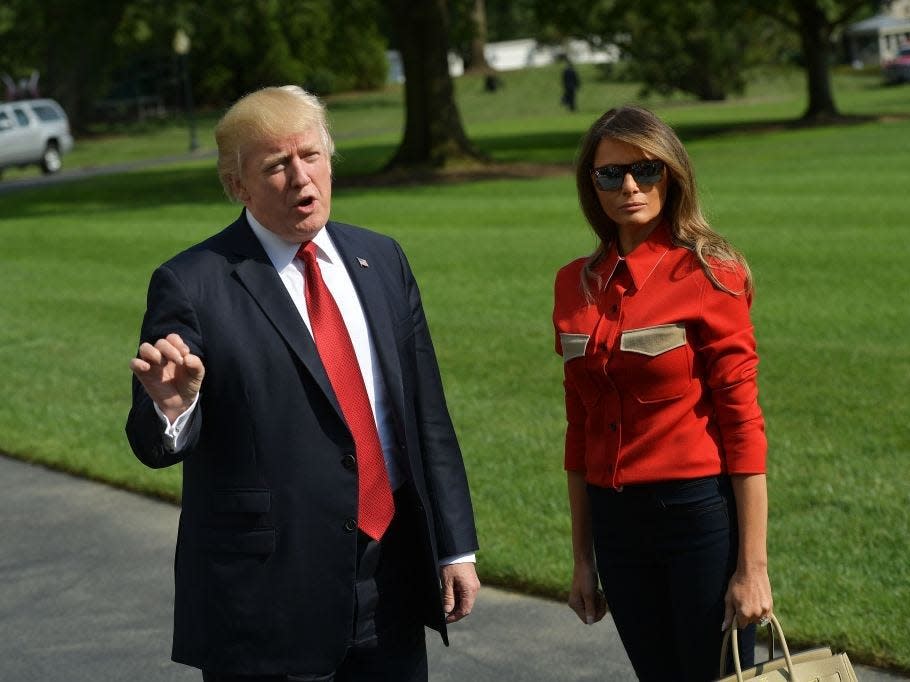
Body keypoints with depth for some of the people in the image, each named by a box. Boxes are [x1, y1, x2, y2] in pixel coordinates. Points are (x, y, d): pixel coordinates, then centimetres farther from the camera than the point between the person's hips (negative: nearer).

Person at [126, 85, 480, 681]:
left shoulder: (381, 260, 9)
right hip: (268, 595, -4)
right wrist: (171, 406, -32)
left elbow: (427, 410, 11)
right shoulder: (192, 285, -8)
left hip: (392, 581, 5)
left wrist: (456, 546, 10)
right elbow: (159, 447, -9)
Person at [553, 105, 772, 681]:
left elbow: (742, 422, -11)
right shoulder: (577, 285, 6)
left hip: (701, 514, -5)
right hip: (617, 520, 5)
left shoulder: (708, 275, -9)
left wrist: (753, 565, -13)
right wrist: (582, 556, 13)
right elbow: (581, 426, 12)